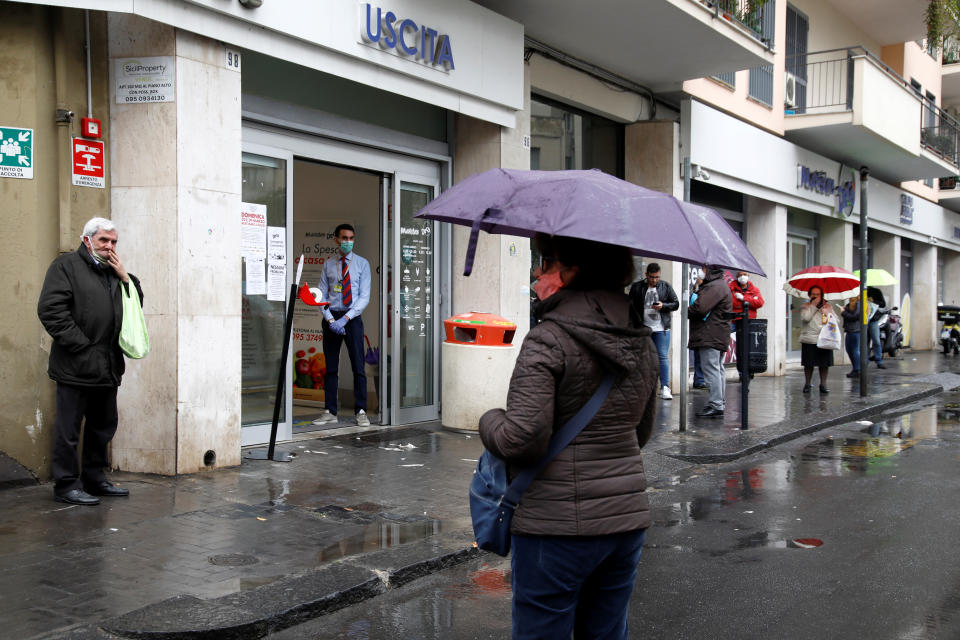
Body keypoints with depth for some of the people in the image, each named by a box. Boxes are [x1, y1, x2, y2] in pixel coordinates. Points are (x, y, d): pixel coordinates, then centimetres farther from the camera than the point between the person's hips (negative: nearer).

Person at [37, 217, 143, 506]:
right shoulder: (66, 265, -4)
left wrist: (126, 279, 2)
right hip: (76, 367, -8)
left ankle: (95, 479, 27)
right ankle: (66, 485, 8)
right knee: (69, 429, -1)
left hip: (108, 367, 8)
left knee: (103, 426, 15)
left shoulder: (114, 270, 18)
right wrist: (81, 345, -16)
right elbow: (50, 310, -13)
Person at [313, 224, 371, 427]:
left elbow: (364, 296, -2)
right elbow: (322, 295, 7)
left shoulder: (362, 264, 4)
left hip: (352, 318, -2)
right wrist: (331, 320, -9)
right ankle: (330, 412, 10)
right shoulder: (328, 265, 10)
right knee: (330, 368, 5)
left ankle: (361, 412, 3)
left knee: (358, 366, -3)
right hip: (330, 318, 2)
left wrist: (345, 319, -13)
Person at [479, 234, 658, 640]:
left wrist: (489, 422, -2)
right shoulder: (643, 343, 7)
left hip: (557, 526, -7)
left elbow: (523, 440, -22)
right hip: (627, 518, 7)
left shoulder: (547, 341, -16)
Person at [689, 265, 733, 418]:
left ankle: (716, 405, -9)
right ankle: (720, 403, 21)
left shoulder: (714, 287, -15)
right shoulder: (721, 285, 20)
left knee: (711, 369, -9)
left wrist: (687, 312, -3)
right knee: (718, 369, 15)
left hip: (710, 335, -11)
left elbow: (699, 308, -22)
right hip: (720, 336, 11)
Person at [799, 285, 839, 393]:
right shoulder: (806, 306, 7)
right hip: (809, 340, -2)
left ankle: (823, 384, 12)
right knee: (809, 363, 1)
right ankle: (807, 384, 12)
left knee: (825, 363, 2)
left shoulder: (828, 306, 14)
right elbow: (805, 317, -13)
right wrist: (813, 305, -9)